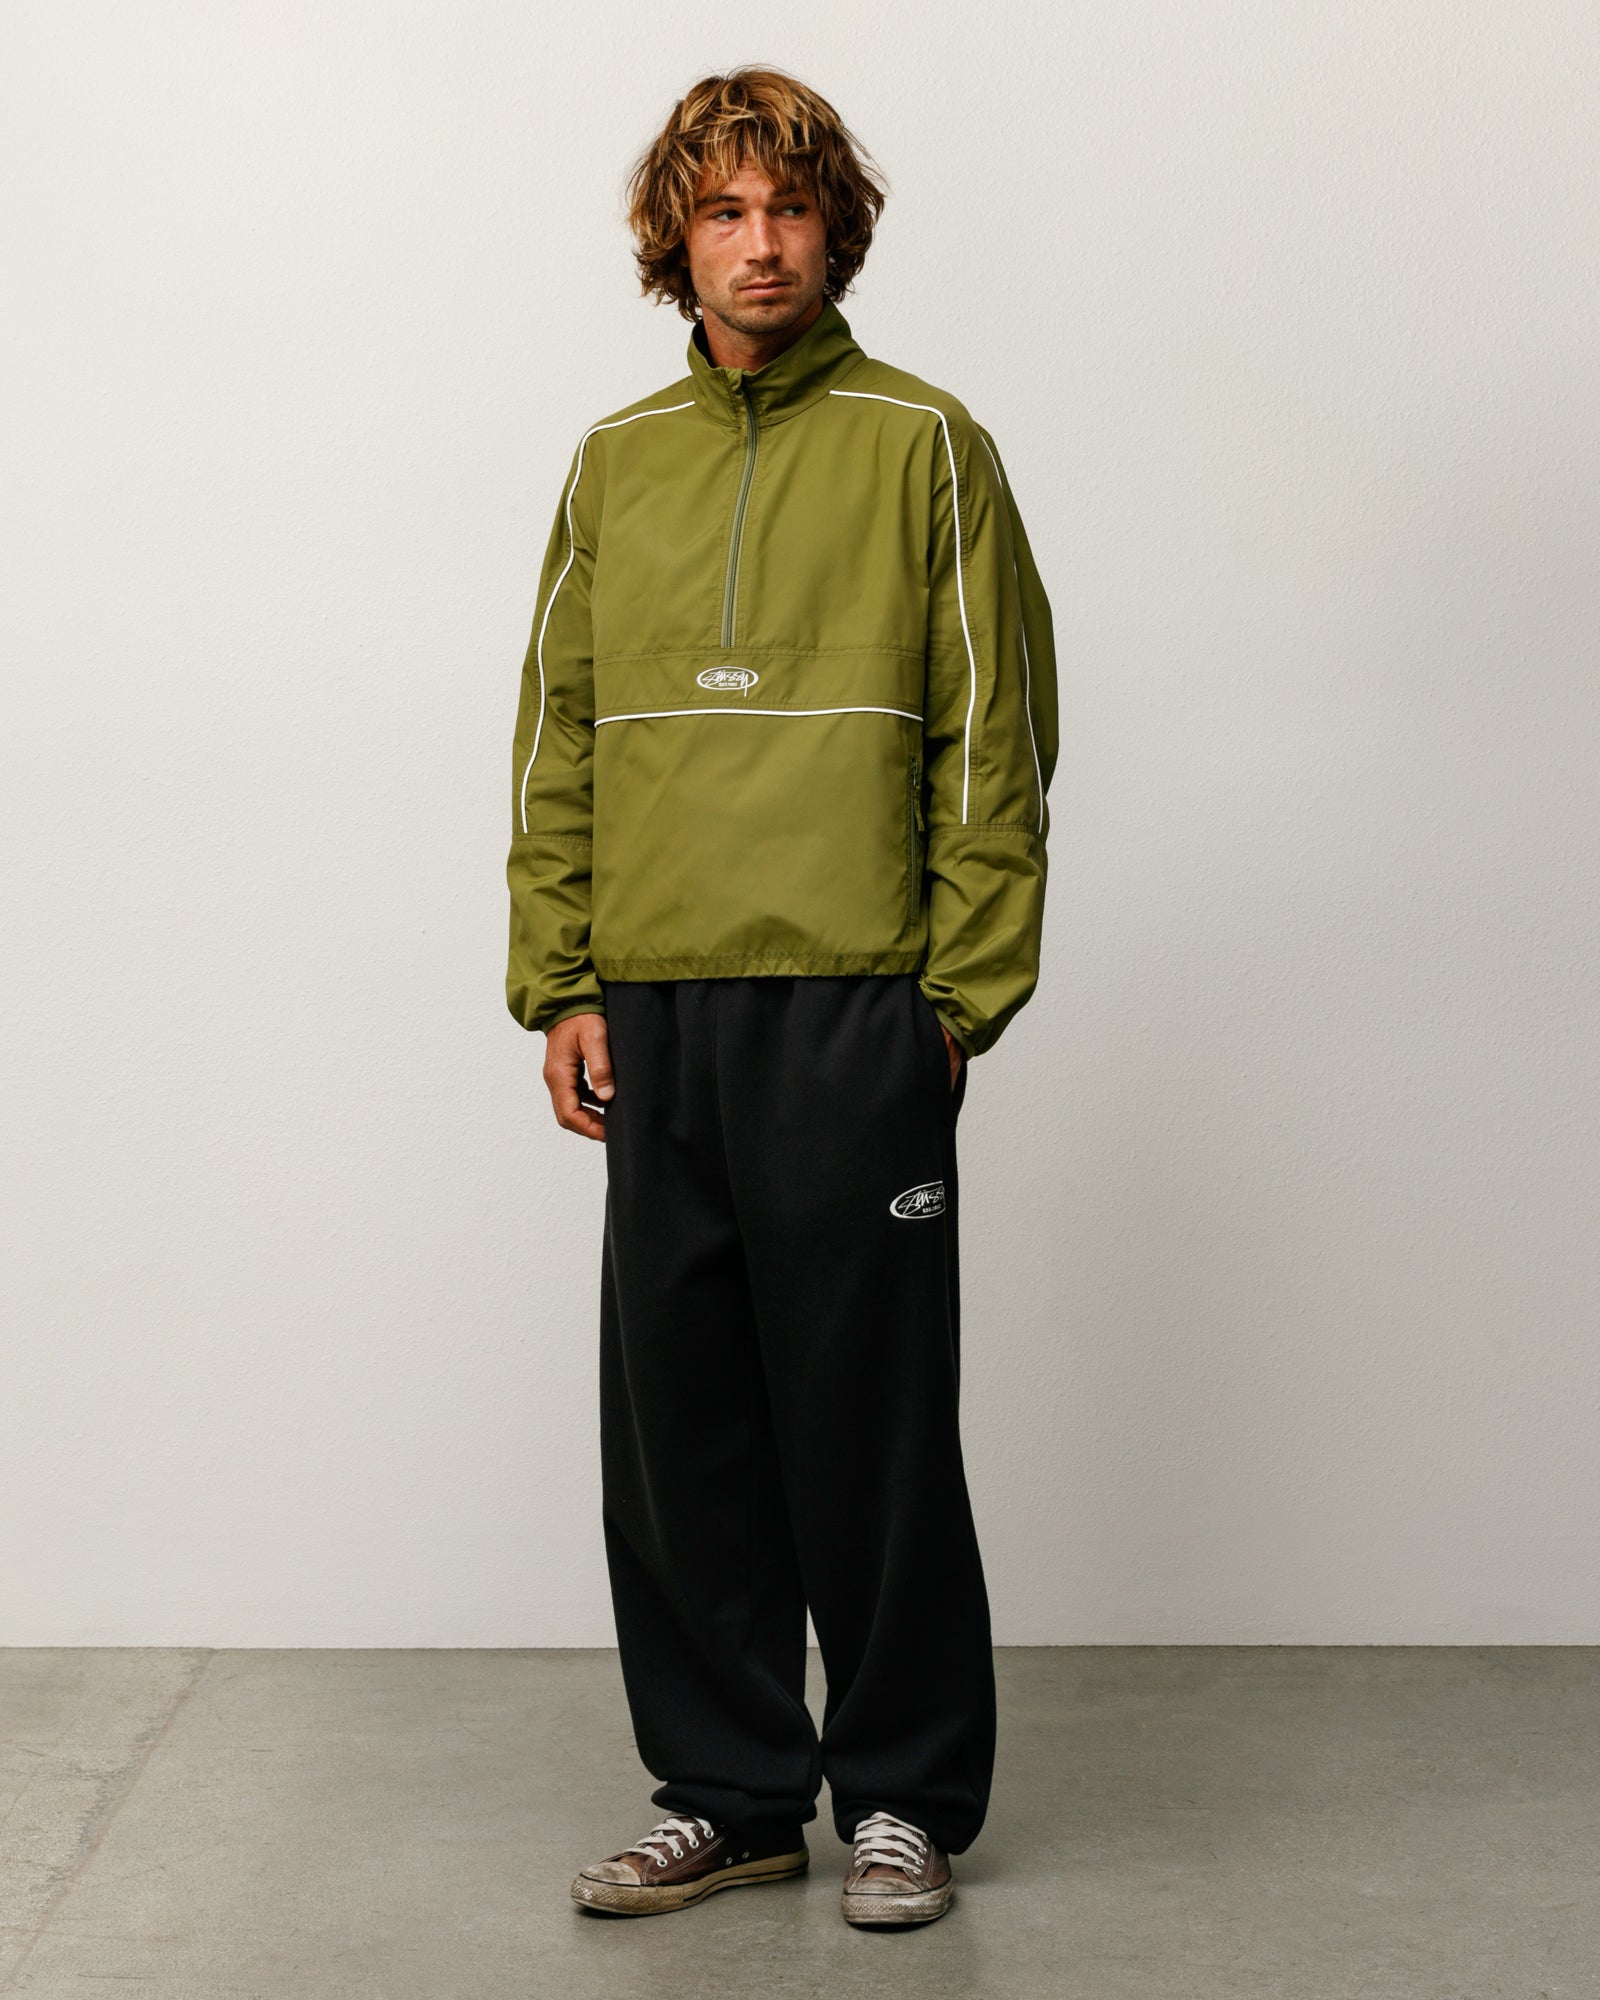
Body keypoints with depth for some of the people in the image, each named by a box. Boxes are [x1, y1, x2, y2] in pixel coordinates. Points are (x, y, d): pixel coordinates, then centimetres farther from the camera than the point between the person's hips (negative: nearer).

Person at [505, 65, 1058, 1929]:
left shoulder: (925, 447, 1)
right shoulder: (616, 462, 13)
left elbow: (995, 739, -2)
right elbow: (558, 740, 12)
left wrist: (961, 993, -8)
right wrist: (559, 985, 5)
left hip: (855, 1013, -4)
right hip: (654, 1018, 4)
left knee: (872, 1424, 3)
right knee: (676, 1426, 9)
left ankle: (904, 1794, 20)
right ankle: (729, 1792, 23)